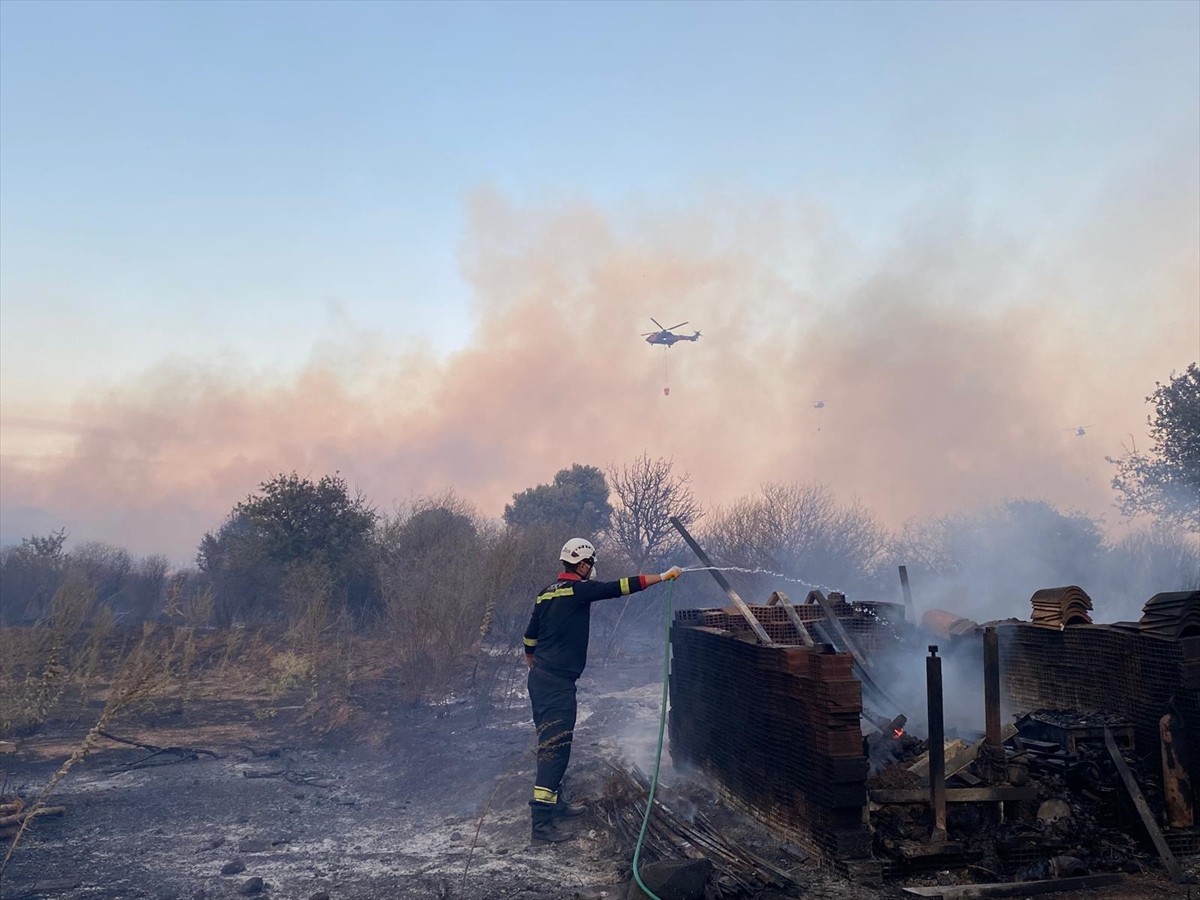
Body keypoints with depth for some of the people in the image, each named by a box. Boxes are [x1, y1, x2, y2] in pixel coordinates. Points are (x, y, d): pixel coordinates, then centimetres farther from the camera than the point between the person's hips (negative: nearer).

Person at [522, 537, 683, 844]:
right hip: (558, 683, -9)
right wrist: (664, 576, -7)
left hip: (540, 678, 9)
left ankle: (555, 802, 32)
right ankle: (542, 823, -10)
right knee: (555, 748, -9)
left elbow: (529, 640, 18)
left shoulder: (546, 593, 13)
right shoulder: (579, 589, -11)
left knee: (550, 743, 19)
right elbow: (620, 587, -14)